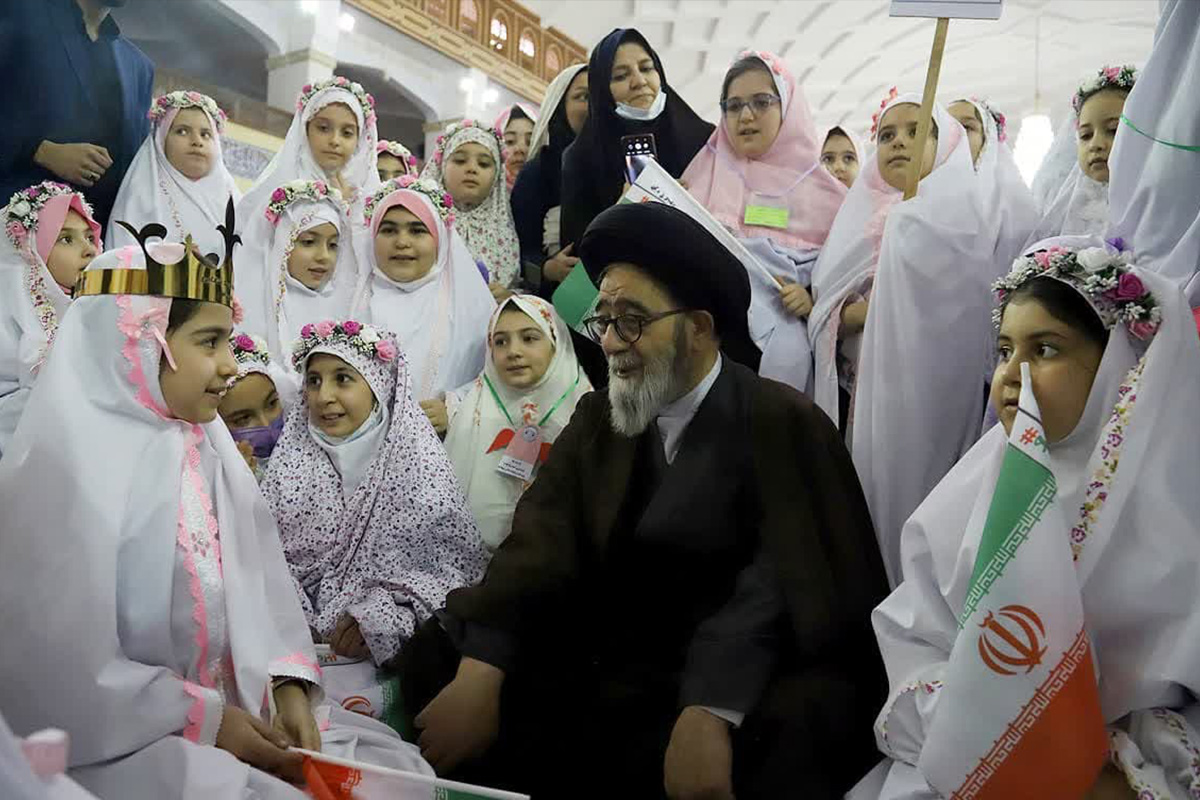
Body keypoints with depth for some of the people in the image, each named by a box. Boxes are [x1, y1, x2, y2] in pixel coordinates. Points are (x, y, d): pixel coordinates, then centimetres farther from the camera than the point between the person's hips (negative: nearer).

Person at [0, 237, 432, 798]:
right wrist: (205, 720, -17)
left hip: (237, 713, 7)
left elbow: (260, 587, 6)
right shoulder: (65, 467, -16)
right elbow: (58, 670, -20)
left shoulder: (205, 448, 6)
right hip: (117, 743, -7)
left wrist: (288, 684, -9)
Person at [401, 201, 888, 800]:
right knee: (437, 658, -7)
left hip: (740, 690, -4)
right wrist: (480, 673, -19)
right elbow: (540, 546, -4)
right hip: (604, 671, 5)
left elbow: (779, 579, -20)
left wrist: (709, 713, -35)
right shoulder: (596, 420, 8)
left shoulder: (785, 425, -7)